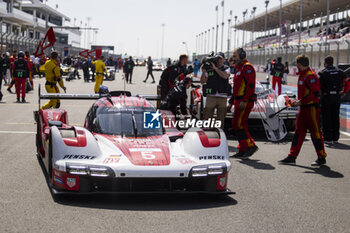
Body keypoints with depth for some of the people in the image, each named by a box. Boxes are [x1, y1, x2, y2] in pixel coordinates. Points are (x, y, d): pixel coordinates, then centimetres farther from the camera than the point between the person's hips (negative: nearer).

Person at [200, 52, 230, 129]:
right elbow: (202, 81, 2)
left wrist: (215, 68, -22)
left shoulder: (226, 68, 7)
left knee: (221, 119, 5)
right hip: (211, 97, 0)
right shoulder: (209, 69, 7)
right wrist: (204, 71, -14)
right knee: (207, 118, -2)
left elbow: (225, 76, -15)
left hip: (222, 97, 0)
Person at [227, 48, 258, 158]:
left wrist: (244, 101, -25)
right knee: (236, 124, 8)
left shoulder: (247, 67, -10)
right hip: (239, 101, 10)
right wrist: (231, 102, 25)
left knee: (239, 124, -14)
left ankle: (251, 145, -9)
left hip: (245, 101, -10)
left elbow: (251, 85, -20)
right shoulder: (239, 68, 22)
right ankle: (243, 149, 12)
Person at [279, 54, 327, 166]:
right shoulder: (302, 75, 13)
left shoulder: (310, 75, -17)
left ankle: (321, 158, 8)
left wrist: (301, 101, -24)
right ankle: (292, 156, 12)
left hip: (312, 108, -10)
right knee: (298, 132, 9)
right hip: (303, 108, 10)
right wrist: (299, 100, 14)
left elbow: (315, 93, -23)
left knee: (315, 132, -2)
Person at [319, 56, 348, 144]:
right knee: (335, 118, 13)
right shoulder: (339, 72, 6)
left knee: (326, 118, 2)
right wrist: (344, 91, 16)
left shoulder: (323, 73, -9)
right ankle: (335, 137, 17)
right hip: (337, 97, 5)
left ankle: (328, 138, 1)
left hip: (326, 98, -5)